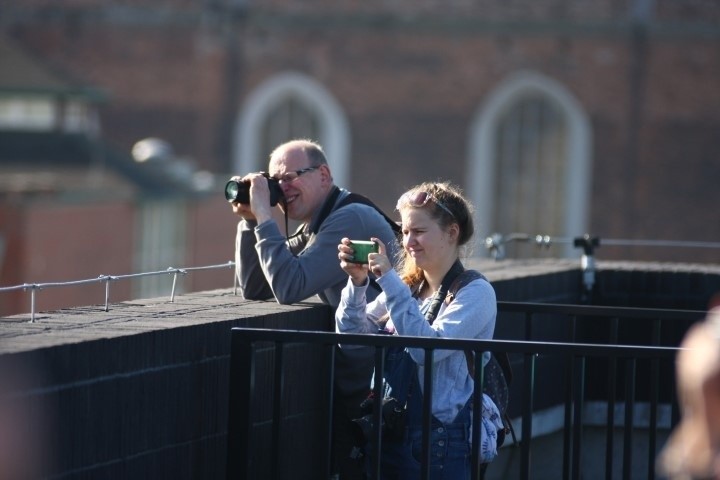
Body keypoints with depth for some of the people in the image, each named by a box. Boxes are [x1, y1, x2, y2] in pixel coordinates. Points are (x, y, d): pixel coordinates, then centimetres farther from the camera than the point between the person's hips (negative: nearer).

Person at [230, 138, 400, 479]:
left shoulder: (350, 219, -17)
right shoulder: (313, 228, 13)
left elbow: (289, 288, -25)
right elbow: (253, 288, 13)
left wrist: (265, 218, -19)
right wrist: (249, 220, 2)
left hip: (374, 390, -9)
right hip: (349, 383, 9)